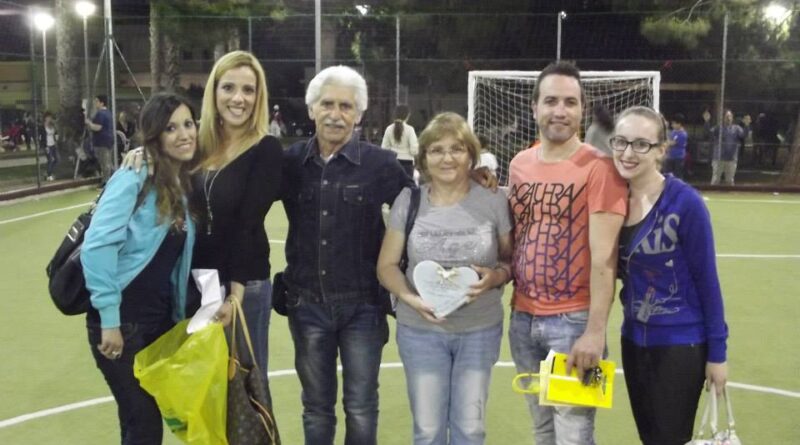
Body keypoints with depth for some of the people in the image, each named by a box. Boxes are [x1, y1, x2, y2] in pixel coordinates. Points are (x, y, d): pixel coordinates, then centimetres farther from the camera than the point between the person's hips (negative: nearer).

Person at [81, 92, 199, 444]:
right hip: (122, 319, -7)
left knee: (151, 416, 14)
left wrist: (180, 314, 9)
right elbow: (97, 245, -23)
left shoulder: (182, 187, 7)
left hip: (162, 318, 7)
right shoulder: (134, 178, -15)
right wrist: (109, 319, -23)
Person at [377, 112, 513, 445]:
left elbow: (512, 259, 3)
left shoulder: (494, 202, -5)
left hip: (480, 330, 0)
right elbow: (387, 266, 0)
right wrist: (410, 297, -18)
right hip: (420, 330, 0)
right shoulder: (408, 201, -4)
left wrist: (496, 276, -19)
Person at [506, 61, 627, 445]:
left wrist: (595, 331, -18)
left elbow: (604, 257, -15)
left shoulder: (599, 168, -11)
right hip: (523, 318, 6)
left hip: (573, 320, -6)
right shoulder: (519, 164, 8)